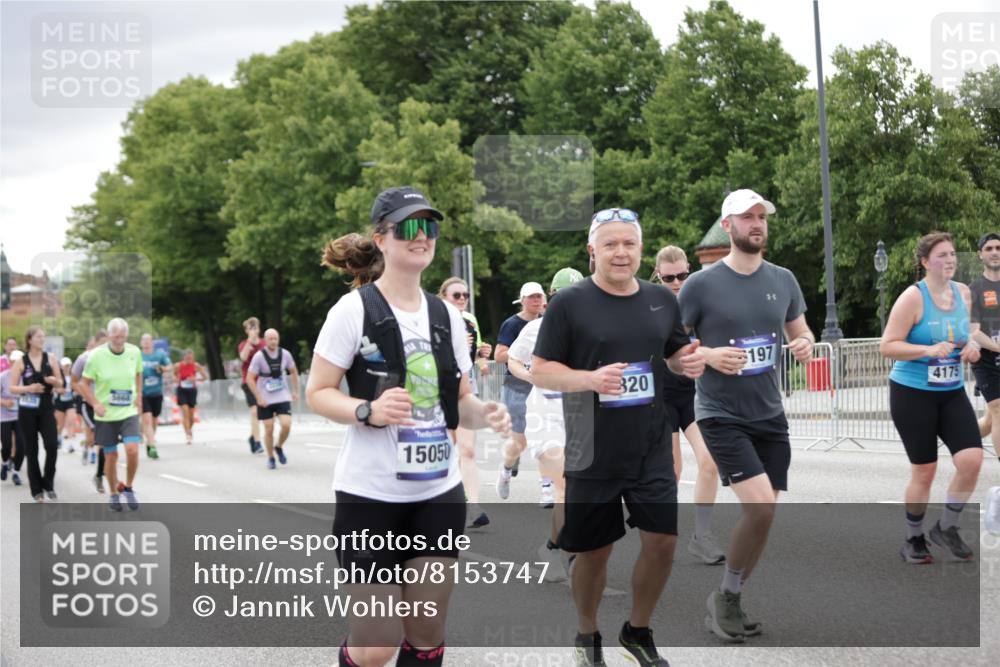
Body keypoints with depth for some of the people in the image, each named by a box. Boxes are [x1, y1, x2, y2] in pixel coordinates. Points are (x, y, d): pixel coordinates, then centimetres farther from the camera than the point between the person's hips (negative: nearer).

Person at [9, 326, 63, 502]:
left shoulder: (50, 358, 3)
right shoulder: (21, 361, -2)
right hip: (27, 411, -1)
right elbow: (12, 388, -2)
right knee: (31, 450, 4)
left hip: (46, 409, 1)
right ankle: (36, 490, 13)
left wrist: (54, 381, -14)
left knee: (52, 446, -13)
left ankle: (48, 483, 6)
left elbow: (60, 383, 8)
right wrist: (28, 388, -19)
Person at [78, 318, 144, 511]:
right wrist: (95, 404, -16)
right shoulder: (96, 355, -12)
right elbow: (84, 383, -4)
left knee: (132, 450, -16)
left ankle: (128, 488, 7)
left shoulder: (134, 352, -3)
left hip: (129, 412, 1)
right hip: (105, 415, -1)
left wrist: (138, 395, 6)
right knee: (111, 455, 6)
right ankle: (113, 493, 26)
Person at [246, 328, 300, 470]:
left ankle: (279, 447, 15)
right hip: (265, 399, -2)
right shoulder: (259, 356, -12)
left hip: (283, 397, 2)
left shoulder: (285, 354, -3)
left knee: (286, 425, -13)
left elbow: (294, 371, 15)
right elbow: (250, 379, -10)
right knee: (269, 429, 0)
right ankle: (270, 458, 19)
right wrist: (259, 398, -14)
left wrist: (295, 391, 11)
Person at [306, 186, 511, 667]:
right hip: (371, 493, -5)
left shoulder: (446, 315, 8)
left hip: (439, 492, 5)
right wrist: (369, 410, -26)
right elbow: (317, 393, -8)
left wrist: (485, 413, -9)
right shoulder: (354, 309, -9)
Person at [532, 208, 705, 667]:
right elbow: (539, 371, -8)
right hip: (593, 454, -3)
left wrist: (690, 362, -5)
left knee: (662, 541, 1)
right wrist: (591, 378, -25)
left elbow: (677, 353, 19)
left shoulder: (662, 300, 5)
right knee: (594, 550, 7)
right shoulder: (569, 303, -8)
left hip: (652, 450, 3)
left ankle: (637, 630, 25)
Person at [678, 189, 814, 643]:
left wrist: (805, 346, -6)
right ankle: (722, 597, 2)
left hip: (770, 416, 6)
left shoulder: (783, 280, 6)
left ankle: (730, 603, 23)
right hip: (721, 415, -5)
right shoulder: (701, 284, -7)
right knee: (760, 507, -18)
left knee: (761, 515, 6)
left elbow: (801, 332, 18)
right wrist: (709, 356, -20)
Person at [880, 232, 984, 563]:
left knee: (972, 459, -11)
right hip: (913, 394, -5)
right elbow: (887, 346, -16)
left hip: (952, 393, 5)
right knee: (924, 471, 1)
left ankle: (946, 528, 11)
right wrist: (930, 350, -26)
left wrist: (972, 346, 0)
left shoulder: (963, 293, 5)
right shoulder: (913, 297, -13)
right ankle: (914, 540, 22)